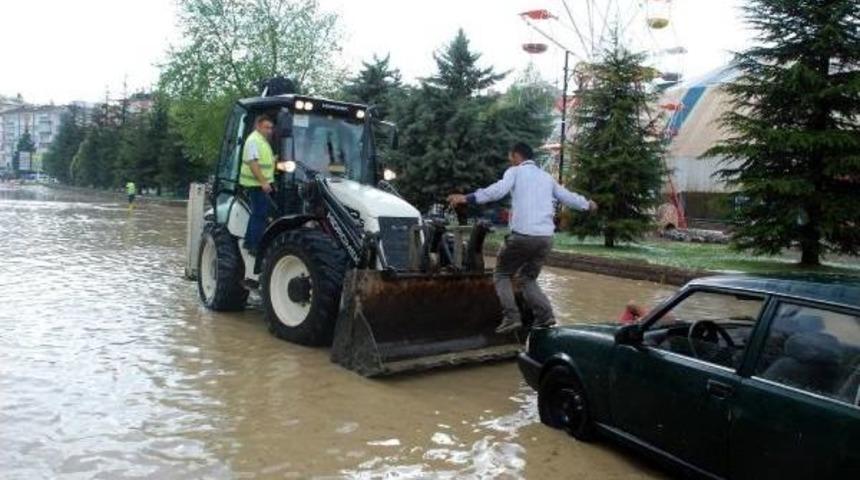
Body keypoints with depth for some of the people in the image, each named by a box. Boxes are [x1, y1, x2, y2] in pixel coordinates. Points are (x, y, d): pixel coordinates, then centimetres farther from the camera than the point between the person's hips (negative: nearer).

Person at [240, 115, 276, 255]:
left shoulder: (263, 140, 17)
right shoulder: (254, 140, -15)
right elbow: (253, 163, -23)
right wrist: (263, 182, -28)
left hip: (261, 183, 10)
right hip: (256, 184, -10)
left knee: (257, 213, 17)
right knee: (260, 214, -9)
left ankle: (249, 242, 28)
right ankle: (255, 246, -6)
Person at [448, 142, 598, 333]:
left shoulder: (515, 171, 4)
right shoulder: (546, 177, 21)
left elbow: (498, 190, -15)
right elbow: (567, 196, 28)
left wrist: (467, 198, -22)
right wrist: (587, 204, 47)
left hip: (522, 235, -5)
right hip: (546, 238, 6)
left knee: (502, 275, 12)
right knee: (529, 278, 22)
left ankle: (511, 317, -4)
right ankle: (545, 315, 3)